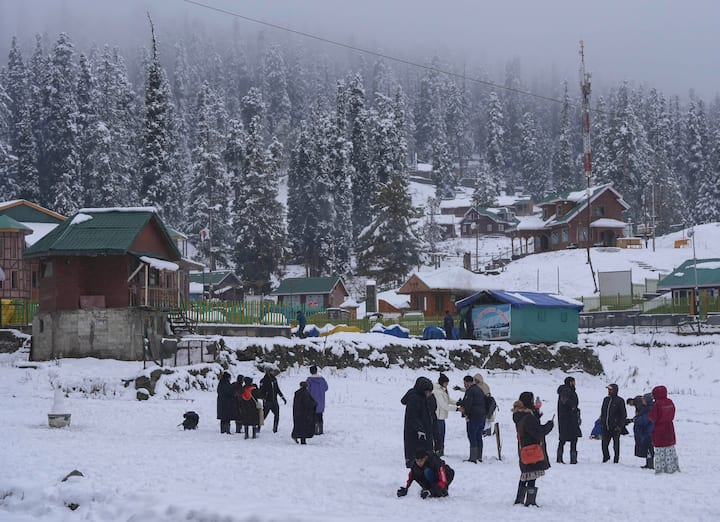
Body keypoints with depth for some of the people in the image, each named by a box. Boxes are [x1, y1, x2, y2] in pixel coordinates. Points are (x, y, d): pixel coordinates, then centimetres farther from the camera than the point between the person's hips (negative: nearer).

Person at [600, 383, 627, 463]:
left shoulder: (619, 401, -4)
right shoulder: (606, 400, 12)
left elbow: (624, 415, -4)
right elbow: (602, 412, 20)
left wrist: (619, 426, -11)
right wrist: (602, 422, 10)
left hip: (615, 427, -5)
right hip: (606, 427, 5)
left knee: (616, 445, 3)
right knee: (604, 444, 3)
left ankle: (616, 459, 14)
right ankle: (606, 457, 22)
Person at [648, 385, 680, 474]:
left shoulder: (657, 404, -20)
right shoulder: (670, 403, 0)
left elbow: (652, 417, -16)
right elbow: (672, 416, 9)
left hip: (659, 431, -6)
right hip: (669, 429, 6)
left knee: (660, 451, 1)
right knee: (670, 450, 14)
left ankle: (660, 469, 1)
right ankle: (673, 468, 18)